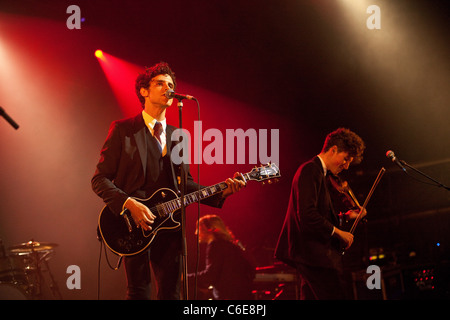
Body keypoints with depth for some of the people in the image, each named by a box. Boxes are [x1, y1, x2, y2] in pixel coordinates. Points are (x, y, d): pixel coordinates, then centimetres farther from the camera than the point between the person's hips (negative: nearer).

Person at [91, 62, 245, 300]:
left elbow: (186, 183, 16)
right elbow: (100, 179, -3)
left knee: (171, 293, 3)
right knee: (139, 293, -5)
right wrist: (129, 204, -18)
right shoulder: (122, 130, 1)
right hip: (135, 226, -4)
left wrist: (221, 193, 0)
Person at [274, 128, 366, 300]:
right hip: (315, 255, -11)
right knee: (338, 296, -15)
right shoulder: (310, 170, -12)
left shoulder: (316, 171, 21)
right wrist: (337, 232, -14)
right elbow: (307, 215, -23)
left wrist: (346, 216, 14)